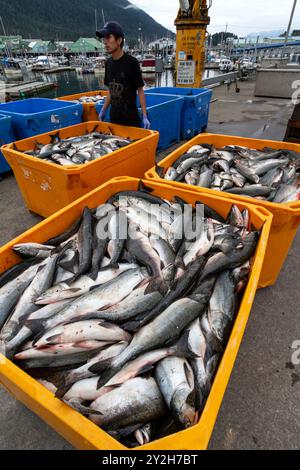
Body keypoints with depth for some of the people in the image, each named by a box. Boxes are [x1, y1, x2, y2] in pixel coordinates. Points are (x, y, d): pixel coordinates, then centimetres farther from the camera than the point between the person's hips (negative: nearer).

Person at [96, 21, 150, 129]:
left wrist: (144, 116, -13)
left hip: (131, 118, -5)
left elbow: (140, 90, -7)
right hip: (114, 117, 6)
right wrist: (104, 110, 13)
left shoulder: (131, 62, -9)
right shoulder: (108, 63, 8)